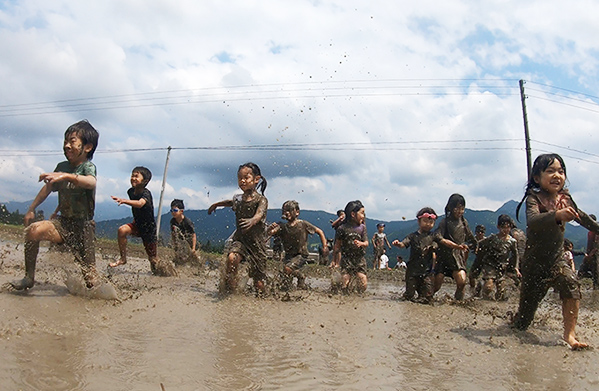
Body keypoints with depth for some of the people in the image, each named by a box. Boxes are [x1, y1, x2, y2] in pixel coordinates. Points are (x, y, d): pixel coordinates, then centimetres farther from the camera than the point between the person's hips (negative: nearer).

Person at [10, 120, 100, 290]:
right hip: (63, 221, 5)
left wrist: (66, 176, -53)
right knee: (33, 230, -23)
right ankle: (29, 277, -8)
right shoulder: (62, 166, 7)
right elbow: (48, 188, 23)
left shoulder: (88, 167, -13)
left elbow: (91, 182, -38)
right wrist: (31, 209, 23)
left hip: (83, 226, -5)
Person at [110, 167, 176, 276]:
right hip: (137, 225, 5)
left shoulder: (146, 193, -23)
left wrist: (124, 201, -58)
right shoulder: (131, 192, -3)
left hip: (149, 228, -5)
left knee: (153, 260, 1)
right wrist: (136, 219, 13)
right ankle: (123, 258, -8)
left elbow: (140, 204, -46)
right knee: (122, 230, -26)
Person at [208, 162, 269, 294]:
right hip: (240, 239, 3)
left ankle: (260, 298, 31)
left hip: (257, 241, -3)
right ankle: (229, 291, -21)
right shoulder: (238, 199, 5)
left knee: (258, 281, 1)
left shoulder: (261, 199, -11)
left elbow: (259, 214, -33)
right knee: (232, 258, -30)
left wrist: (252, 221, -55)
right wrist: (216, 204, 43)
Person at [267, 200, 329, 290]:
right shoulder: (282, 227, -4)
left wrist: (325, 246, -6)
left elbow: (319, 231, -1)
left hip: (301, 255, -4)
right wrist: (271, 228, -40)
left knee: (287, 268, -24)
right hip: (289, 255, 4)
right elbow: (270, 233, -17)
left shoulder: (303, 224, -10)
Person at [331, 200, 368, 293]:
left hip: (360, 259, 2)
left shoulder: (362, 227, 2)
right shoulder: (342, 228, -6)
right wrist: (334, 261, 8)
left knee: (363, 285, -5)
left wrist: (361, 243, -23)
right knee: (345, 285, -10)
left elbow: (366, 243, 1)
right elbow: (337, 246, 3)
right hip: (346, 258, -2)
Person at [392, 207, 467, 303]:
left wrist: (458, 246, -19)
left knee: (427, 297, 1)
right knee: (409, 295, 2)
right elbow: (403, 244, -10)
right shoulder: (413, 236, 0)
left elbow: (445, 241, -5)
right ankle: (410, 295, 36)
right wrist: (398, 244, -33)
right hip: (412, 270, -1)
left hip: (427, 271, 1)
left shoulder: (434, 235, 5)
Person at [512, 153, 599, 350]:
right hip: (534, 262, -4)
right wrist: (557, 215, -56)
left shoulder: (565, 199, -1)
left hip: (556, 260, 4)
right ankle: (517, 319, 39)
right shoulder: (534, 199, -17)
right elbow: (532, 221, -39)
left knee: (571, 284, -29)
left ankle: (569, 334, -17)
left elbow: (581, 216, 21)